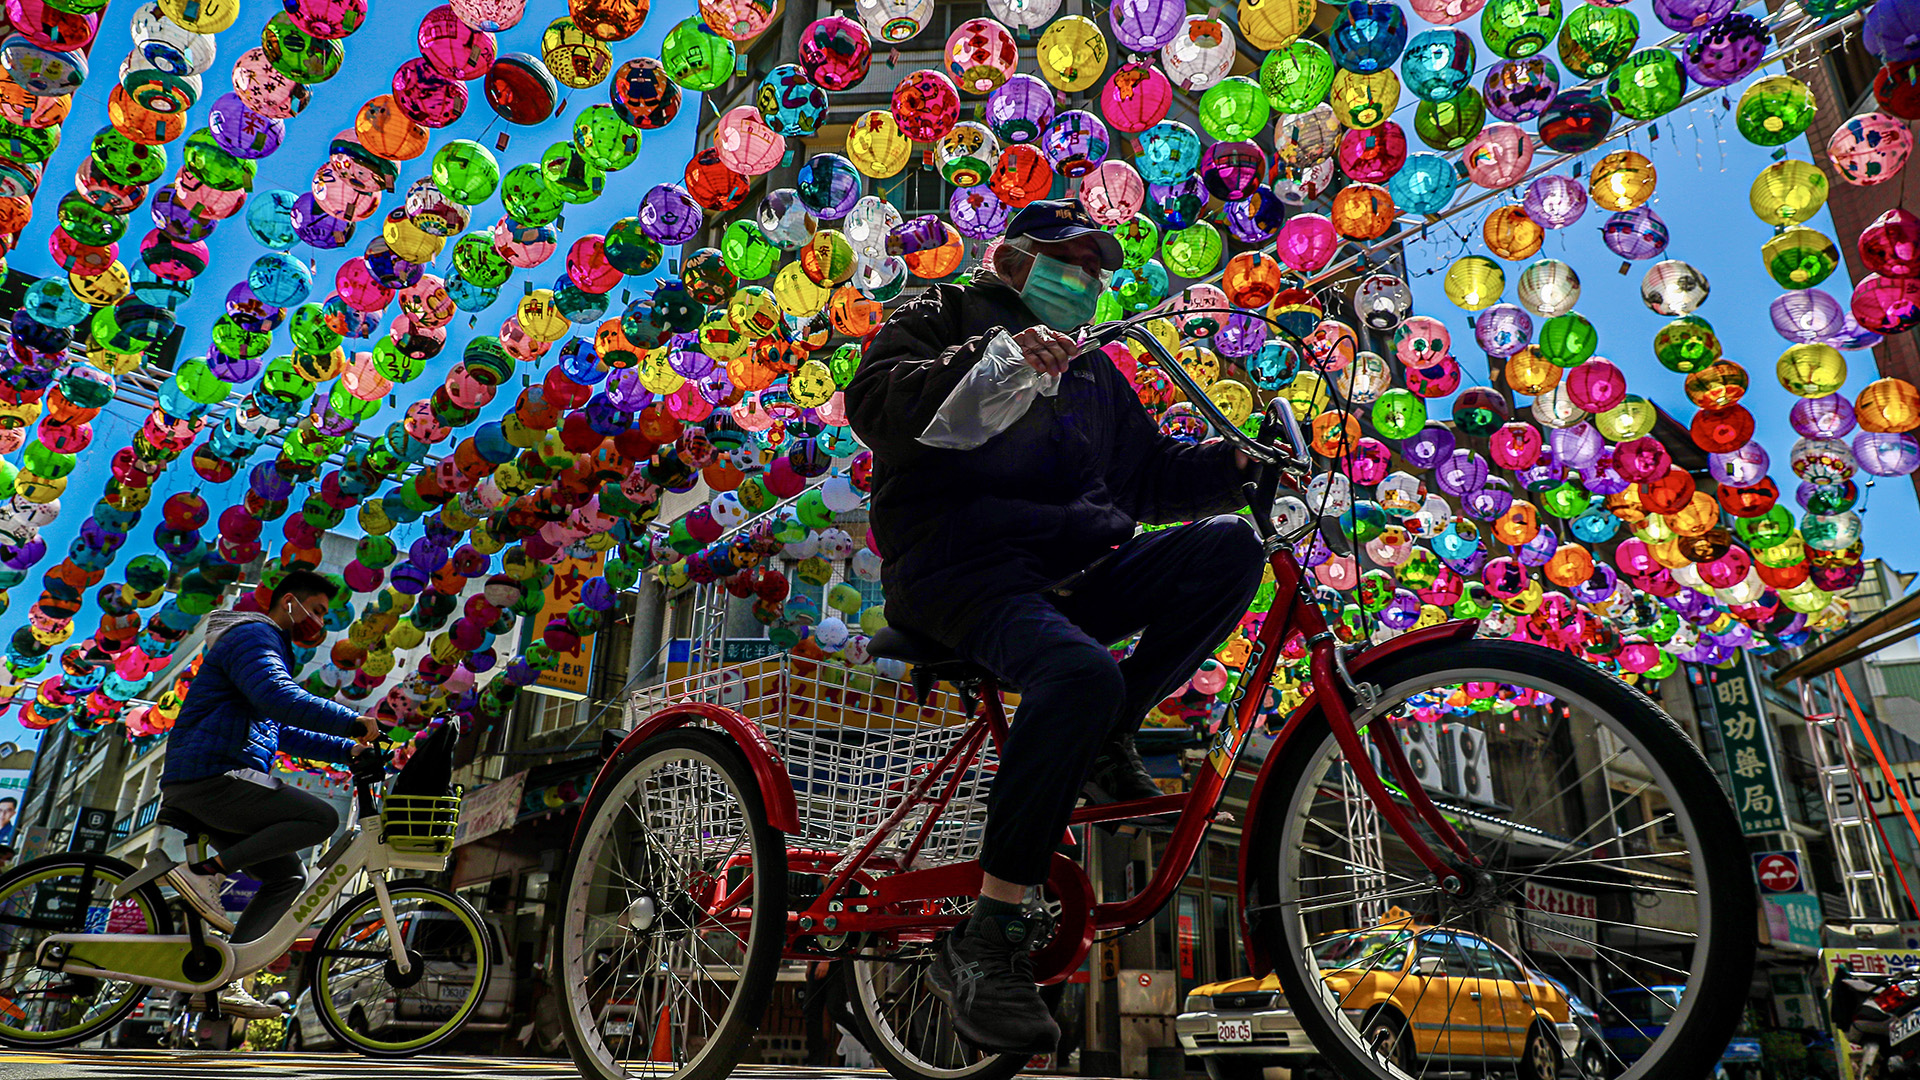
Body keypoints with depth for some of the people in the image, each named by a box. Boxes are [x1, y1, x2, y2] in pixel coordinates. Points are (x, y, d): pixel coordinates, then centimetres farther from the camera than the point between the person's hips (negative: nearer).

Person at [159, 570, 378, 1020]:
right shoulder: (251, 637, -7)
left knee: (289, 876, 9)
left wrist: (347, 750, 24)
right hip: (210, 778, -11)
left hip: (209, 787, 11)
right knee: (321, 818, -20)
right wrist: (353, 720, -22)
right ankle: (206, 871, -15)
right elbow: (281, 699, -27)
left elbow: (283, 732, 33)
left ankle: (224, 982, 10)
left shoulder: (270, 651, 28)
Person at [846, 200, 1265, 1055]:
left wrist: (1236, 463, 9)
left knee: (1228, 544, -16)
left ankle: (1103, 743, -7)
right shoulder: (945, 317, 11)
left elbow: (1153, 474, 27)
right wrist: (990, 359, -23)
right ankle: (981, 946, -28)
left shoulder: (1093, 373, 30)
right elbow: (874, 401, -9)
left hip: (1077, 569, 7)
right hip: (961, 564, -6)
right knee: (1081, 672, -36)